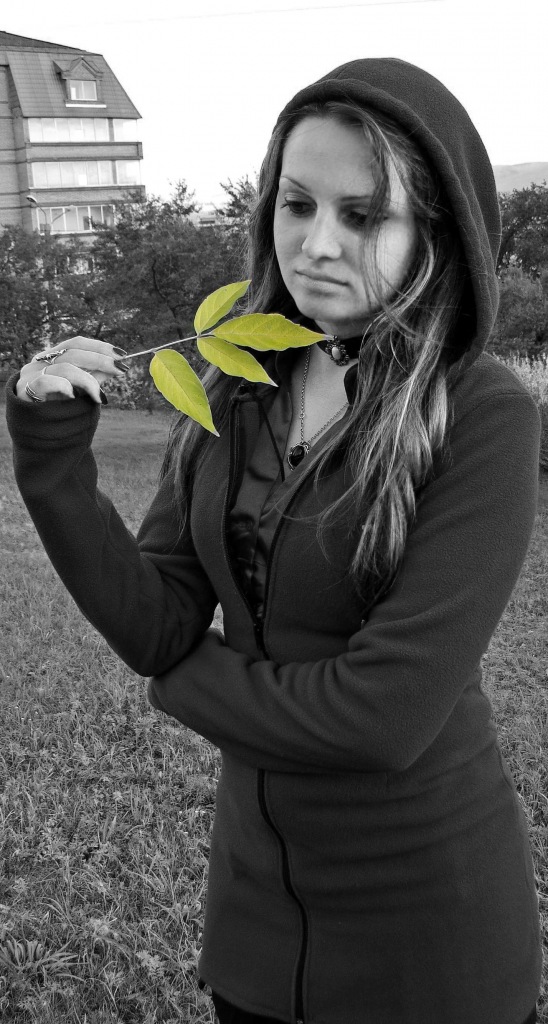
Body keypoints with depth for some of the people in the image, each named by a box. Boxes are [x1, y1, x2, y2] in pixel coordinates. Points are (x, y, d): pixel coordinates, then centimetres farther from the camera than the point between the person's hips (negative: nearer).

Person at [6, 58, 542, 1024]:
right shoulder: (234, 393, -3)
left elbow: (387, 714, -24)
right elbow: (155, 628, -6)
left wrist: (188, 679, -10)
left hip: (423, 903, -4)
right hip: (254, 877, 5)